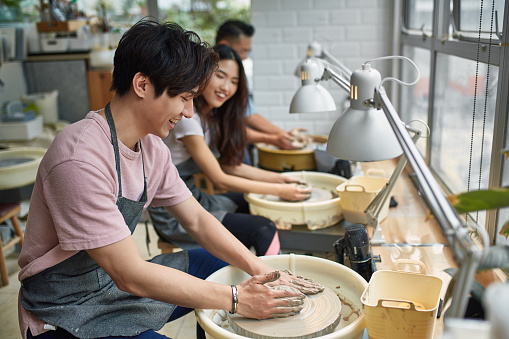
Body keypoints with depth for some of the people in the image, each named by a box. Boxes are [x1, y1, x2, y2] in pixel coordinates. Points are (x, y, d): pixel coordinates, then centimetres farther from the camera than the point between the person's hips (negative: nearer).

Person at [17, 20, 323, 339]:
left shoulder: (151, 147, -2)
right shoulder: (80, 160, -29)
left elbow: (197, 219, 3)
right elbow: (130, 276, -27)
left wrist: (260, 270, -9)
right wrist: (237, 299, -23)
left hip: (119, 277, 8)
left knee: (227, 268, 11)